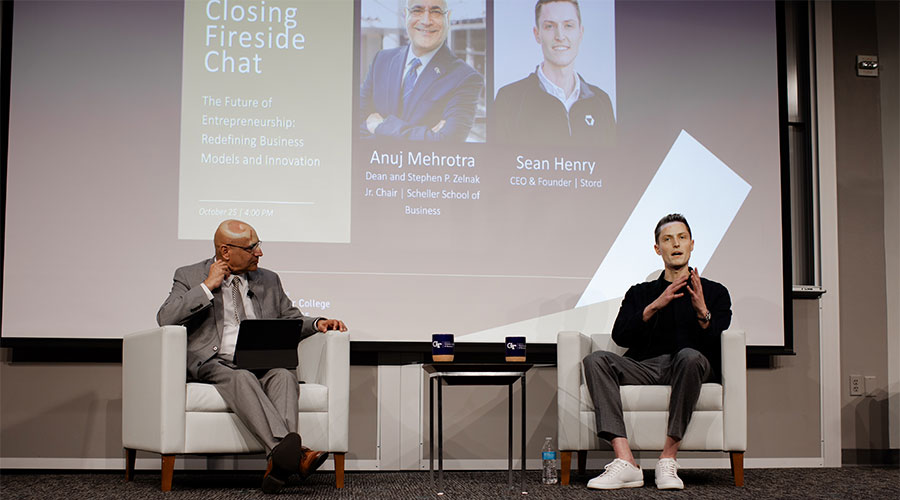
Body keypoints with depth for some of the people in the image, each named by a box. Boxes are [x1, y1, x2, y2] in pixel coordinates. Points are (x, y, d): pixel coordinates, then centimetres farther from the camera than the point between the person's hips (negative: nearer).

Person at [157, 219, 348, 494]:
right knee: (242, 378, -37)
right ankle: (289, 451, -57)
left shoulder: (268, 280, 22)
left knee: (284, 374, -32)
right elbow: (165, 318, -4)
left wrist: (317, 324, 3)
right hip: (215, 364, -3)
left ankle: (279, 462, -50)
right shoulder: (190, 276, 11)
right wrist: (208, 286, -6)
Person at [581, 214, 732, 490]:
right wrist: (655, 306, -7)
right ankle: (625, 462, -38)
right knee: (595, 360, -27)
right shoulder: (640, 293, 24)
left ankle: (668, 459, -33)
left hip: (689, 368, -2)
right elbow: (620, 336, 6)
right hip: (644, 366, 2)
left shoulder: (714, 292, 19)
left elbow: (715, 345, 4)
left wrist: (702, 311, -13)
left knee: (689, 356, -38)